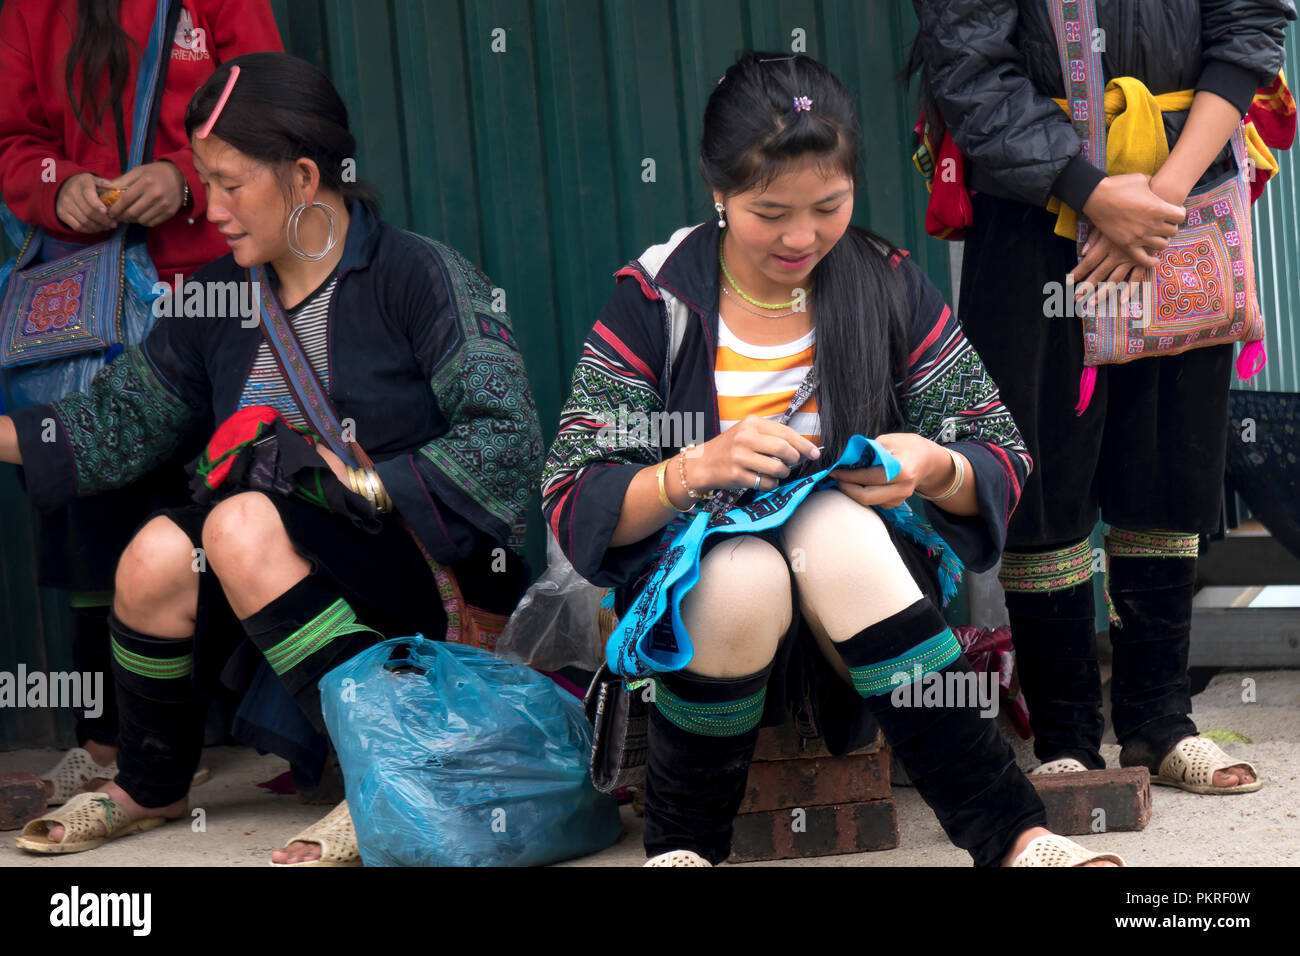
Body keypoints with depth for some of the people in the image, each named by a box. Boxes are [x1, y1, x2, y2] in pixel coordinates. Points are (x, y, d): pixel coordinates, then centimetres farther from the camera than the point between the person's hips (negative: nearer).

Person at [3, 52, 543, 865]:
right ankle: (149, 790, 6)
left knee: (243, 524, -29)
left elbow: (506, 442, -19)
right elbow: (117, 423, 11)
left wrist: (362, 481, -21)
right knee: (158, 554, -21)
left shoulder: (418, 275, -9)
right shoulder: (221, 297, 11)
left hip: (426, 571, -6)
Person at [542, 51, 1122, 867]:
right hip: (697, 602, -1)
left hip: (860, 585, 1)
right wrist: (698, 468, -27)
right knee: (742, 573, -35)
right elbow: (573, 507, -9)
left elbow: (1004, 463, 4)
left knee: (831, 525, -32)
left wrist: (936, 470, -20)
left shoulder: (889, 286, 1)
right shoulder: (654, 301, -4)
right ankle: (682, 844, -12)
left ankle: (1012, 835, -32)